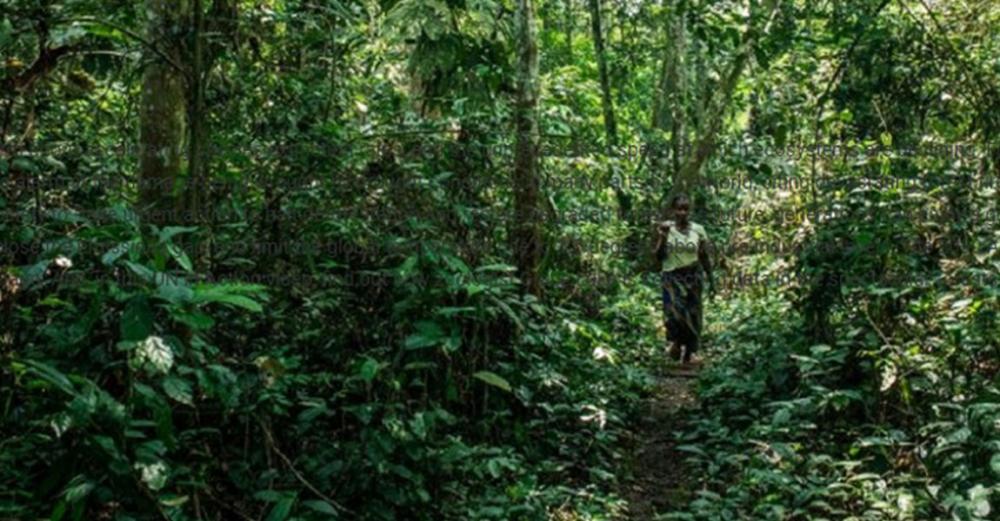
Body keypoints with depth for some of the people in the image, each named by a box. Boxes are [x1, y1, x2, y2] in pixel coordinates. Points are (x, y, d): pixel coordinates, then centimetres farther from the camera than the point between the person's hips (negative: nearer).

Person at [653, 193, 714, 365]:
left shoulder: (698, 230, 3)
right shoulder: (666, 228, -1)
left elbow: (704, 258, 10)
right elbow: (659, 257, -3)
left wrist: (711, 280, 9)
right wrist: (662, 237, -16)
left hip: (692, 277, 2)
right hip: (672, 277, -2)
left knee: (693, 314, 2)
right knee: (675, 311, -17)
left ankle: (690, 352, 12)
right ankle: (675, 341, 8)